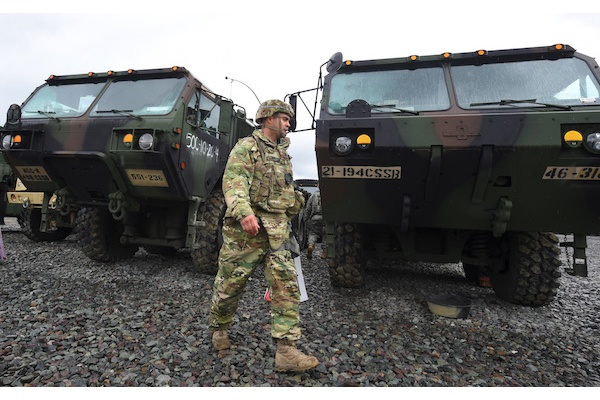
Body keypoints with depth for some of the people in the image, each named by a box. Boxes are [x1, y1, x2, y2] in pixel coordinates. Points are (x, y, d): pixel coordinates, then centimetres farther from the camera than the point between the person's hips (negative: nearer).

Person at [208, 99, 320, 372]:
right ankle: (219, 329, 35)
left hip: (278, 232, 6)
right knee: (230, 285, 7)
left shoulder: (283, 153, 21)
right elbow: (233, 182, -18)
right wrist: (244, 213, -32)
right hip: (246, 229, -6)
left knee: (287, 287, -4)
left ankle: (286, 351, 0)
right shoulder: (246, 147, -2)